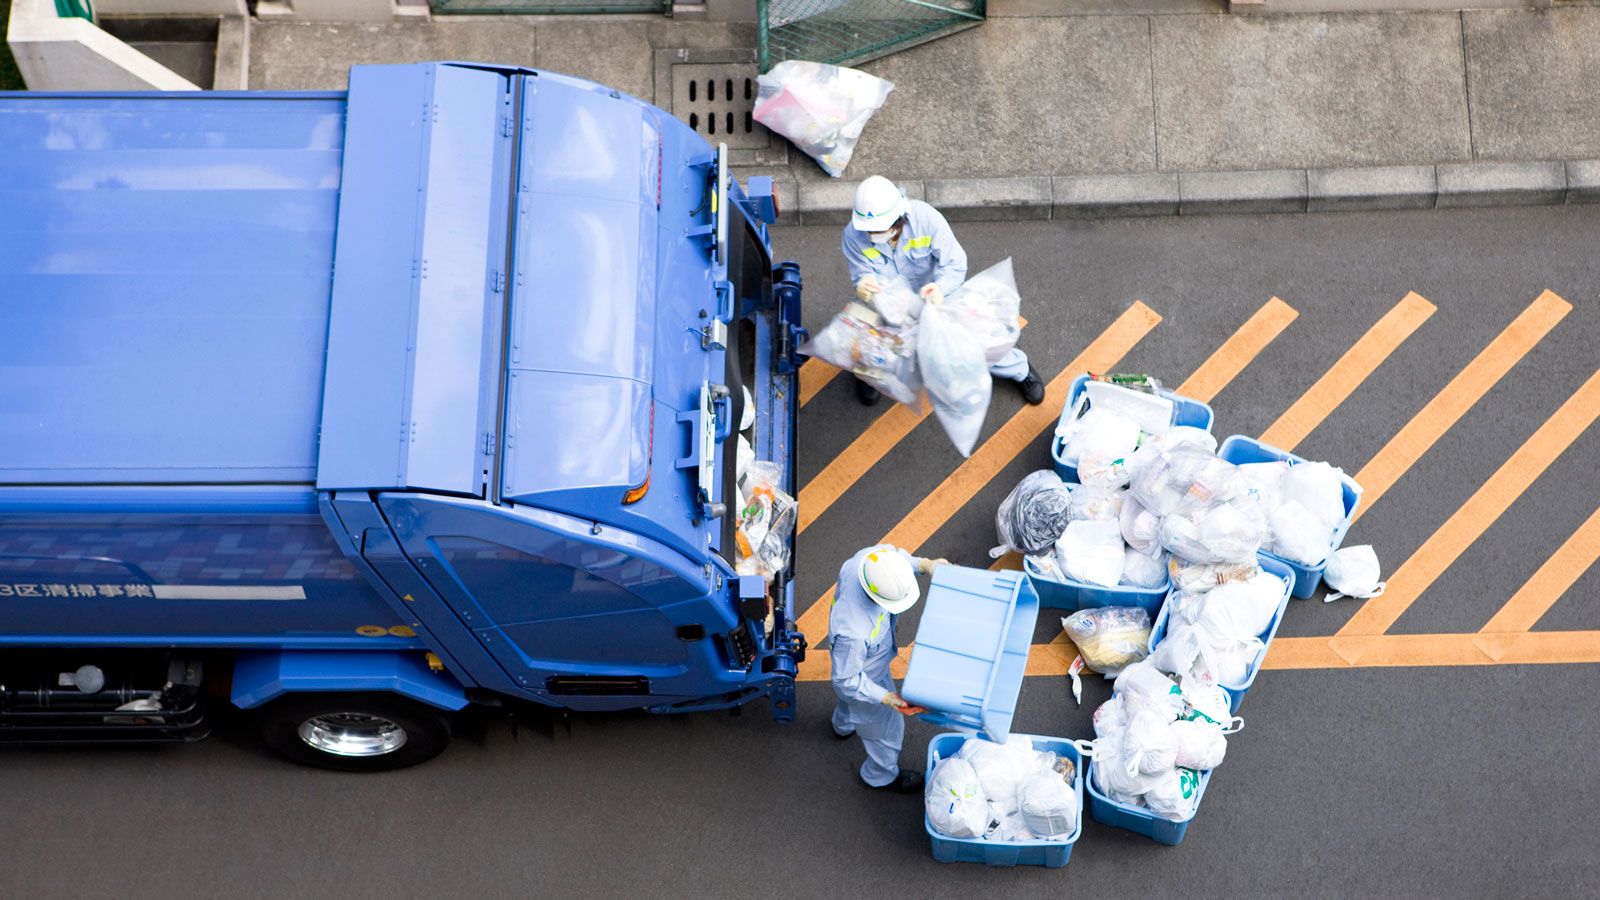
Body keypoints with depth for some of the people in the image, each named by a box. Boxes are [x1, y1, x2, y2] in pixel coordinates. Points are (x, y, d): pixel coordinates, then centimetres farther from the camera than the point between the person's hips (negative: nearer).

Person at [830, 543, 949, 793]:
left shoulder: (868, 557, -34)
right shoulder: (853, 632, -50)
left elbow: (896, 553, -7)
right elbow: (847, 679, -31)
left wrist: (924, 564, -22)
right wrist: (886, 698, -34)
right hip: (864, 676, -6)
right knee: (887, 729, 23)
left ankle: (844, 726, 74)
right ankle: (883, 776, 54)